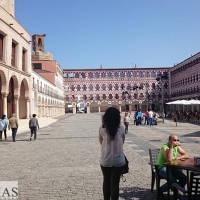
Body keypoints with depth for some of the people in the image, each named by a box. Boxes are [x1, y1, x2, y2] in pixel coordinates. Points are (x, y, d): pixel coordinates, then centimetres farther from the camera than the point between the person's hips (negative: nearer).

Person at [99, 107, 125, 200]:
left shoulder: (102, 129, -11)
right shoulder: (121, 128, -9)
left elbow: (101, 142, 5)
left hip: (105, 160, 1)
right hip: (118, 160, -1)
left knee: (106, 181, 19)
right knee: (115, 183, 7)